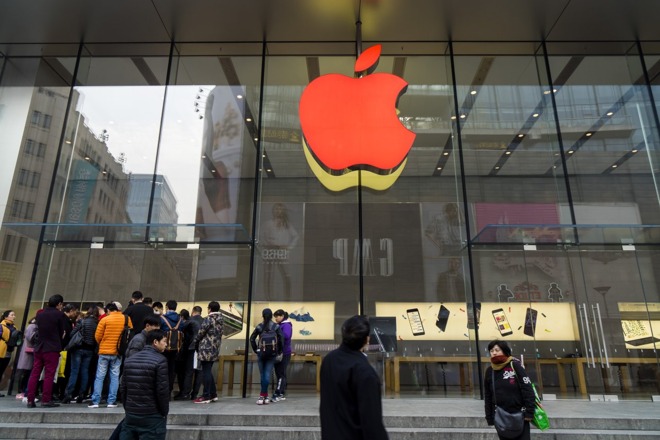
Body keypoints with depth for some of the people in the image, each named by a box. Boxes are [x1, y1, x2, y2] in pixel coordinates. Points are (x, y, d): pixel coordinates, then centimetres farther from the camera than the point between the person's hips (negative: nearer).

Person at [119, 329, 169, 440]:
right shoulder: (160, 360, -13)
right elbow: (162, 390, -15)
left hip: (130, 414, 6)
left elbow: (124, 388, 11)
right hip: (153, 416, -6)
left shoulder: (130, 360, 9)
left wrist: (127, 409, 20)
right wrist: (164, 412, -2)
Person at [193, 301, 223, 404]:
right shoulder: (220, 320, 11)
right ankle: (213, 394, 20)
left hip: (206, 349, -8)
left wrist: (195, 342, 10)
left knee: (206, 372, -2)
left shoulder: (208, 319, -12)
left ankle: (206, 397, 3)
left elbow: (201, 333, -8)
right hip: (215, 350, 8)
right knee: (209, 371, 16)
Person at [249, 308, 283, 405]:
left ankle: (264, 395, 8)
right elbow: (281, 339, -7)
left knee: (262, 374, 9)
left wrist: (255, 350, 9)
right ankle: (263, 395, -3)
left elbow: (252, 339, 0)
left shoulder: (259, 326, 0)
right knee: (267, 374, 1)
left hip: (261, 353, 1)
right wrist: (279, 351, 4)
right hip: (272, 353, -1)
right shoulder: (276, 326, -2)